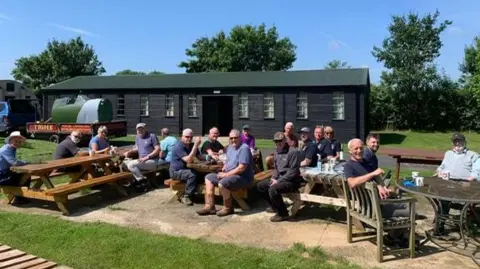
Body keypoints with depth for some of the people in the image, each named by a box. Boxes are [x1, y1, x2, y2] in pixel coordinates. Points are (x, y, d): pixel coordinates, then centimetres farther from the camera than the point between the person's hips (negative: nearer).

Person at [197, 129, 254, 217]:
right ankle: (209, 206, 0)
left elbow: (242, 168, -24)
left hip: (243, 177, -10)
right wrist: (223, 169, 1)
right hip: (228, 175, 10)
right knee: (209, 177, 7)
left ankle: (228, 208, -8)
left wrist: (226, 174, -20)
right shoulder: (230, 147, 12)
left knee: (222, 183, -33)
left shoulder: (244, 148, -17)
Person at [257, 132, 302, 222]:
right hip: (279, 178, 9)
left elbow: (293, 171, -22)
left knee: (273, 189, -32)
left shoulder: (293, 152, -18)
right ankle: (274, 206, 21)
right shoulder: (277, 151, 9)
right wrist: (274, 178, 0)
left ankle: (283, 214, -12)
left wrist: (278, 181, -22)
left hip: (291, 181, -9)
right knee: (260, 186, 7)